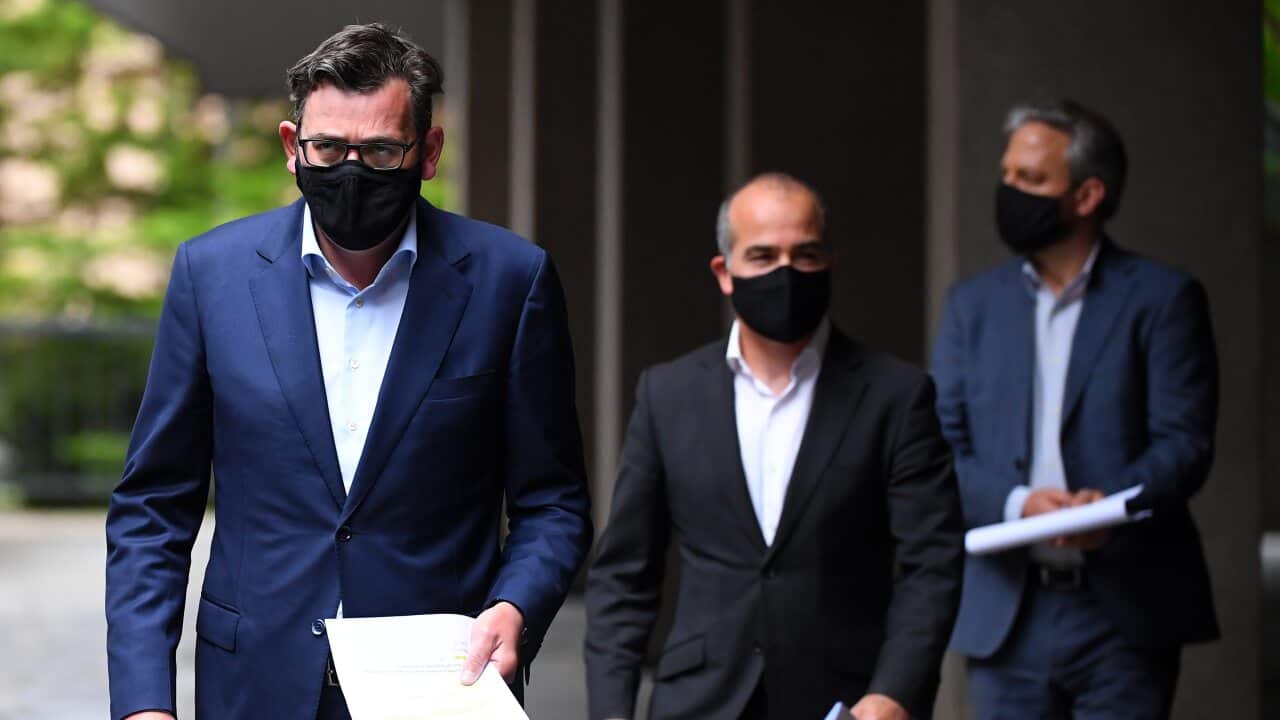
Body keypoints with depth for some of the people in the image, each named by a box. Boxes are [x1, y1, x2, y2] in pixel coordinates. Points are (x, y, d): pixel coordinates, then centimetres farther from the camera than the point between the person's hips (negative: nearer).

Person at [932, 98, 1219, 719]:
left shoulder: (1162, 298, 2)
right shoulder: (973, 303, 12)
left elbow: (1186, 441, -5)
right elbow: (939, 447, 5)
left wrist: (1109, 500, -25)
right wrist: (1016, 503, -15)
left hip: (1124, 609, -3)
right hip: (1007, 613, 3)